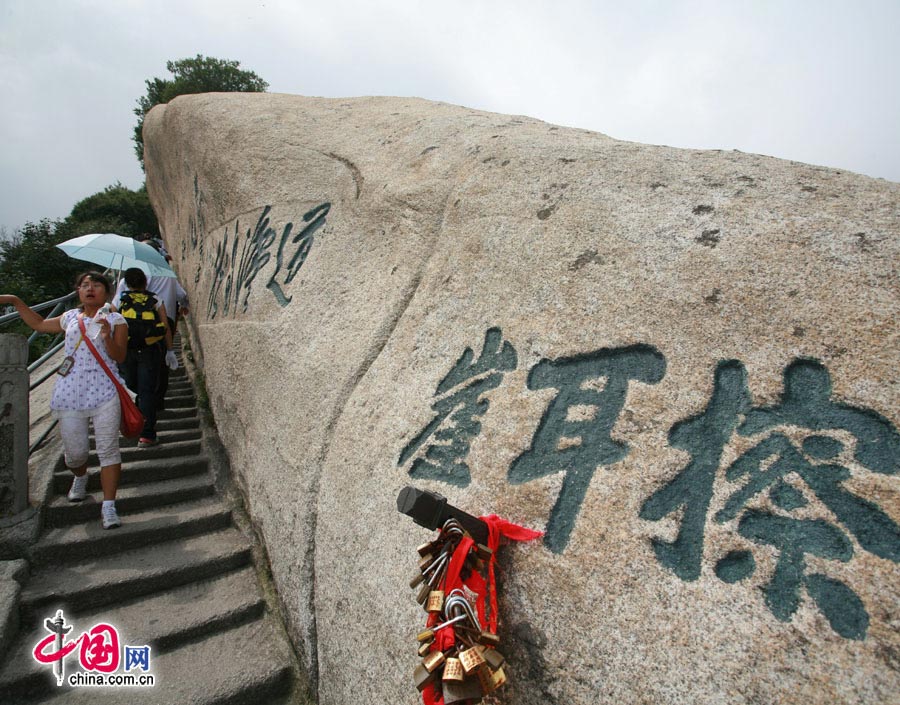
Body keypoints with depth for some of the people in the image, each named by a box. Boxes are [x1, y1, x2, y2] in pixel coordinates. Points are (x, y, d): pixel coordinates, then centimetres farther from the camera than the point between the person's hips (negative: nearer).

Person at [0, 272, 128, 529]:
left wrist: (107, 337, -21)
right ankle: (80, 478, 44)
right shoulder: (70, 317, 15)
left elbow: (119, 357, -5)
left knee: (108, 450, -6)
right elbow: (39, 324, 33)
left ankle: (108, 507, -1)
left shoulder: (115, 320, 3)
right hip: (70, 393, 4)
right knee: (74, 452, 9)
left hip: (104, 394, -3)